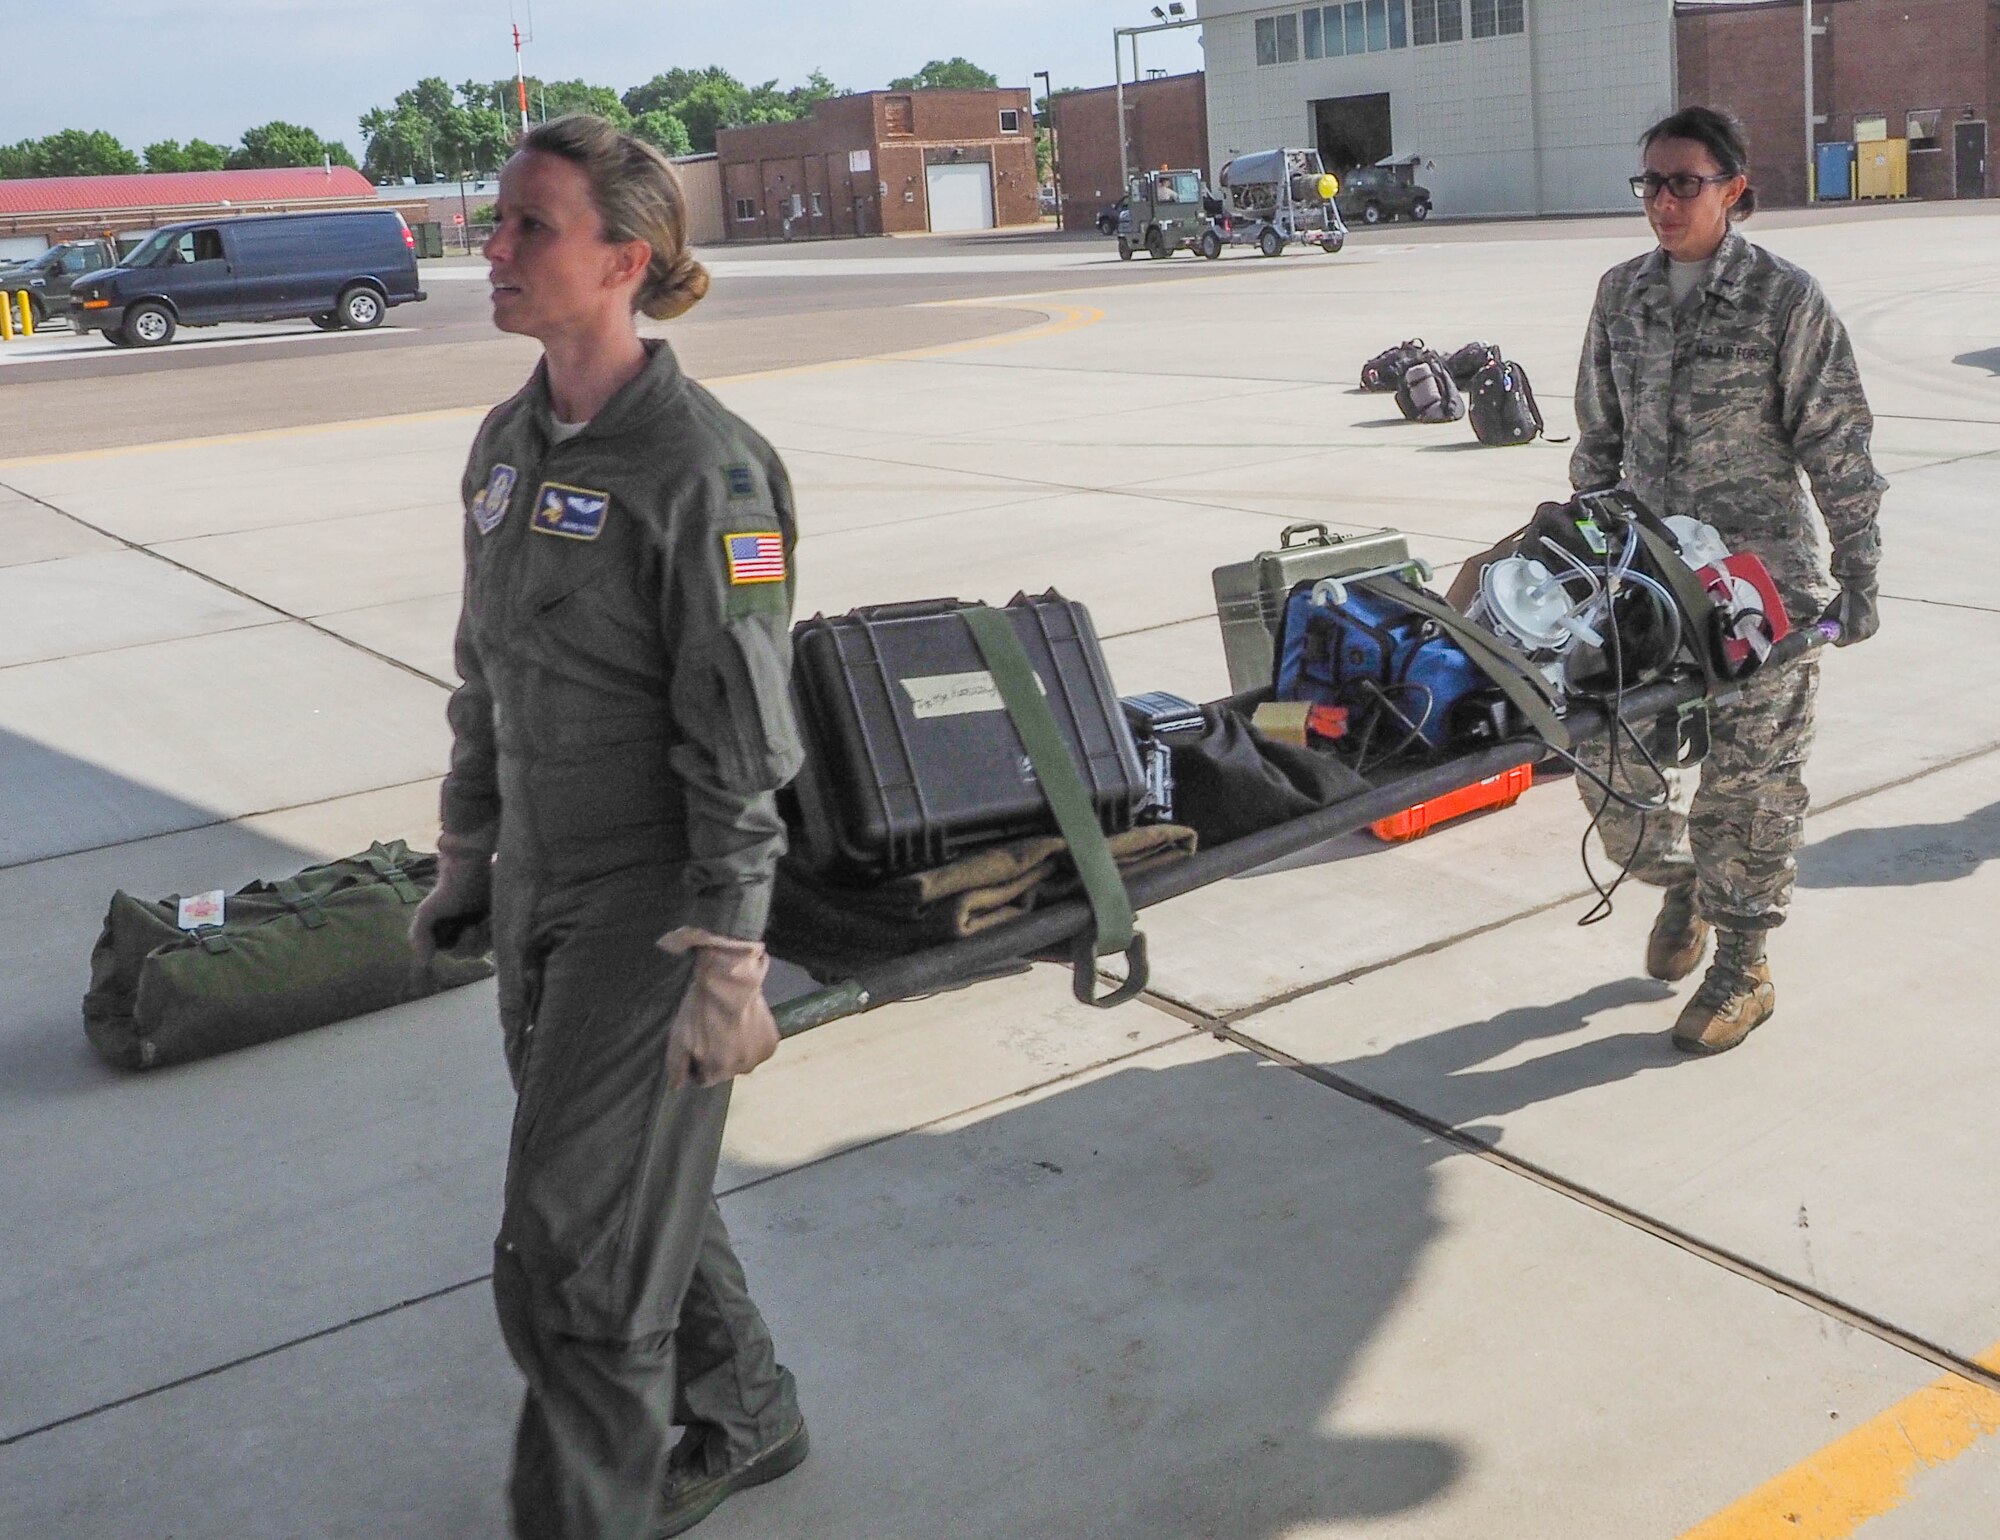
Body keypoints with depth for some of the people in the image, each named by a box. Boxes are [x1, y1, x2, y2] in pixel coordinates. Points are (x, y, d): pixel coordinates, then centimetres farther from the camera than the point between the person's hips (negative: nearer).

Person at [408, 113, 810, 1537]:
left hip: (650, 910, -8)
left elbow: (741, 742, -19)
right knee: (640, 1193, 21)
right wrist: (466, 856, 18)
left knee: (574, 1253, 0)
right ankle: (746, 1423, 44)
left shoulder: (704, 470, -18)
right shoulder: (510, 443, 6)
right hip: (539, 891, 8)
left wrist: (727, 965, -19)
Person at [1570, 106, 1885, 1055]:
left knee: (1749, 778, 1)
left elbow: (1838, 448, -4)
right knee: (1612, 756, 3)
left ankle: (1744, 968, 18)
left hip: (1761, 575, -4)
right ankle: (1680, 884, 35)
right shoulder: (1622, 294, 7)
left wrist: (1858, 577, -6)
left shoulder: (1784, 298, -6)